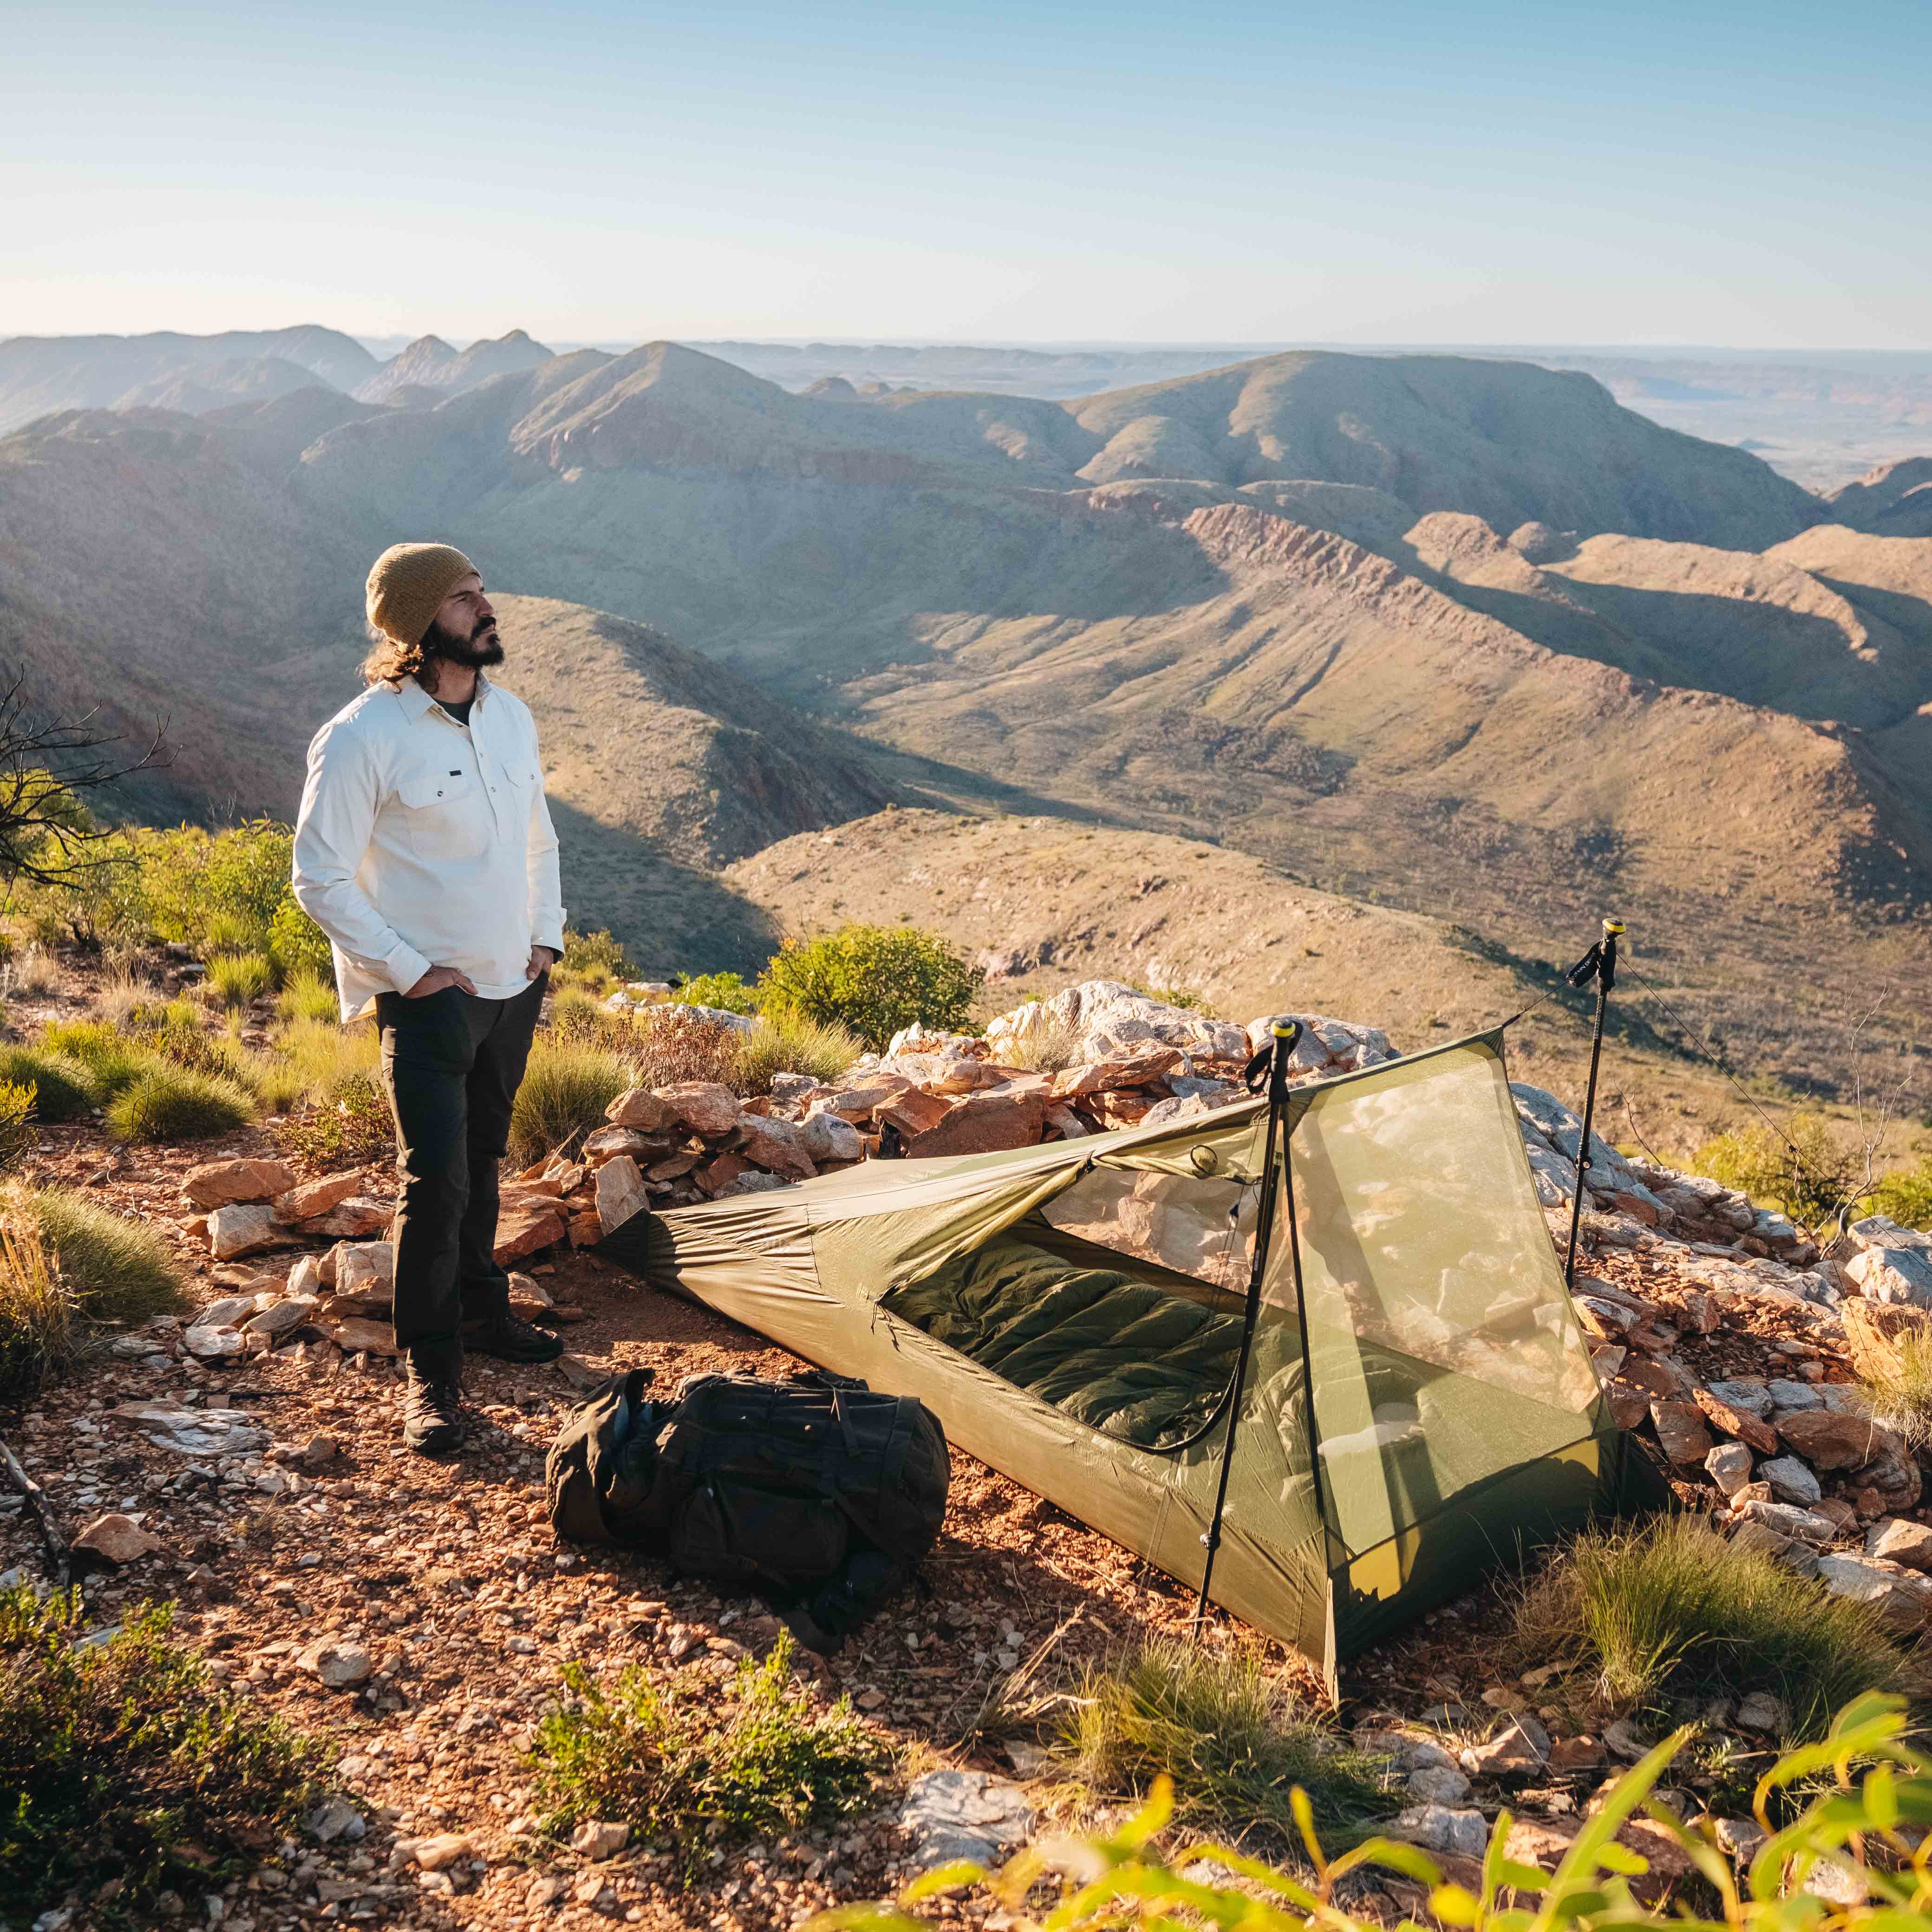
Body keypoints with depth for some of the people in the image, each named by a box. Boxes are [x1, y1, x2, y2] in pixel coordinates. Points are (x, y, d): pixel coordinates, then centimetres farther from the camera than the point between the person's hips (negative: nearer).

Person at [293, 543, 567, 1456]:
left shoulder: (509, 715, 5)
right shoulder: (361, 737, -16)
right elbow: (319, 876, -13)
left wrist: (546, 936, 8)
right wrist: (410, 970, -15)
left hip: (514, 986, 7)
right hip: (429, 997, -6)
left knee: (483, 1160, 19)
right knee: (434, 1176, -10)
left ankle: (481, 1310, 36)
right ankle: (430, 1372, 3)